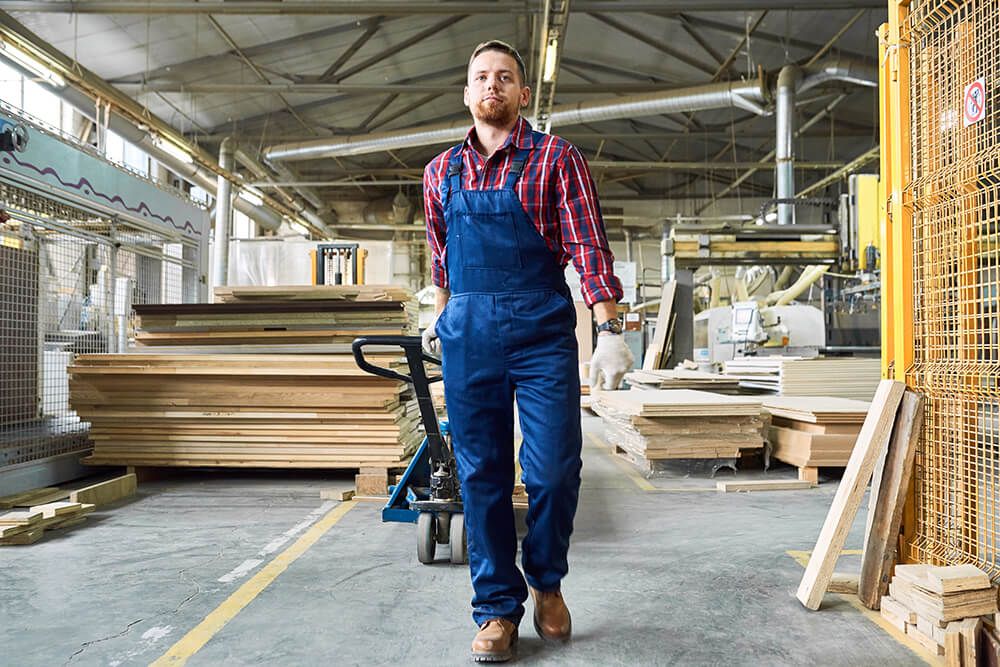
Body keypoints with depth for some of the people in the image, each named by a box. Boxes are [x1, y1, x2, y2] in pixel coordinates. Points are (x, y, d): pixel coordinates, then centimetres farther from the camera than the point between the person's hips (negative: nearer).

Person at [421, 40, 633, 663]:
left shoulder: (555, 157, 2)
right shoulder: (442, 171, 13)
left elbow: (589, 245, -6)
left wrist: (609, 328, -14)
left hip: (542, 330, -3)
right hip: (467, 335, 3)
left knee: (554, 470, -3)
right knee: (482, 473, 4)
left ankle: (547, 582, 24)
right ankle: (498, 607, 17)